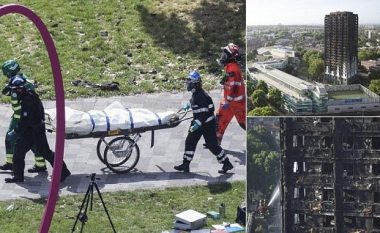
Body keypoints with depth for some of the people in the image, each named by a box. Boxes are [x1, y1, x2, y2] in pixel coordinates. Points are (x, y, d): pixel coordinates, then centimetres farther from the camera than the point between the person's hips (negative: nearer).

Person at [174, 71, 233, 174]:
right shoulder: (195, 94, 5)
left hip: (207, 124, -10)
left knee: (212, 145, -2)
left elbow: (204, 113, -28)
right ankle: (186, 165, 14)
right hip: (199, 122, 10)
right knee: (190, 142, 8)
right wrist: (188, 106, 41)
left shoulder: (201, 96, -24)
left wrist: (197, 124, -31)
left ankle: (227, 164, 11)